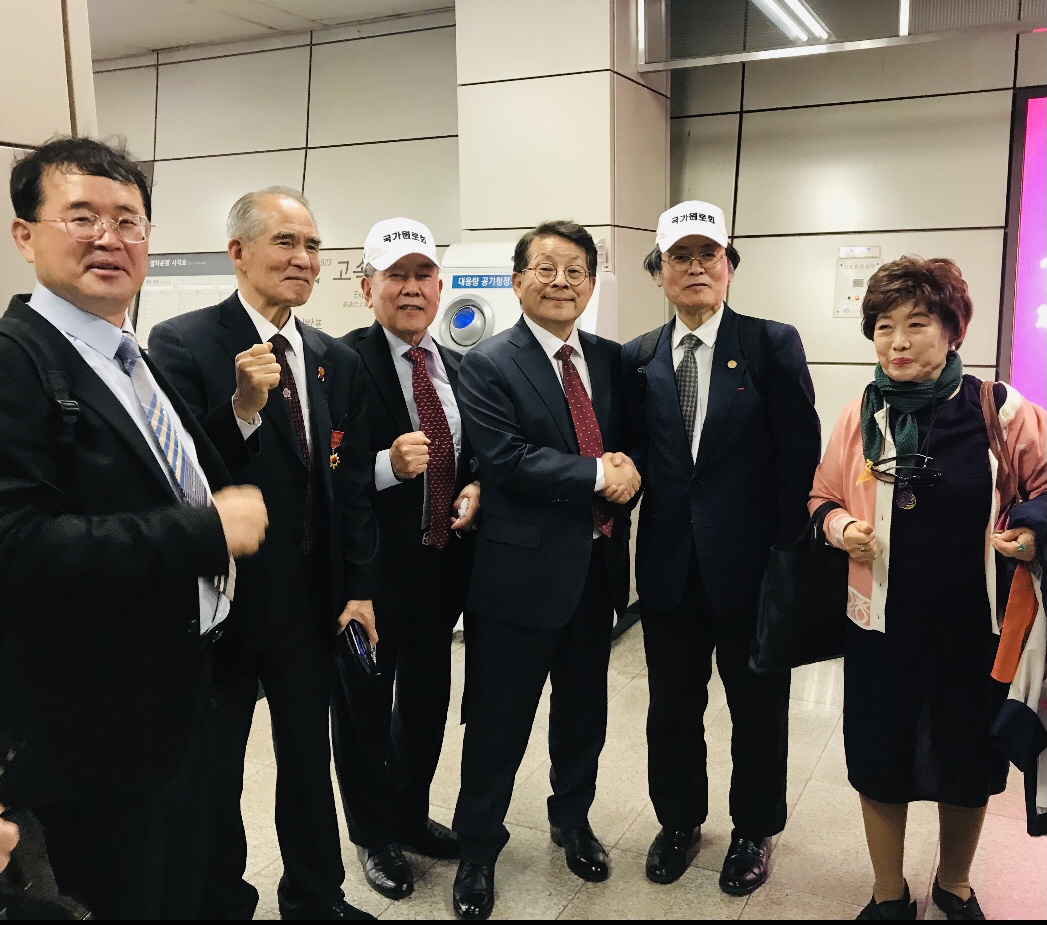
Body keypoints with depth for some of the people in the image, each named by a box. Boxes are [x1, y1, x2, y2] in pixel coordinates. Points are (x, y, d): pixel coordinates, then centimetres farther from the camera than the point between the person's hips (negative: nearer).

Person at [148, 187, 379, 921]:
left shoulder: (339, 361, 4)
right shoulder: (181, 345, -12)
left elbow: (353, 483, 6)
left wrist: (358, 588, 4)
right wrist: (241, 408, -32)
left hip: (310, 603, 5)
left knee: (309, 757, 21)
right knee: (214, 773, 15)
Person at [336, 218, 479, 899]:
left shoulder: (459, 367, 7)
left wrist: (475, 489, -5)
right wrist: (388, 466, -32)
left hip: (443, 561, 6)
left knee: (427, 698, 22)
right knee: (364, 707, 12)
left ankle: (411, 817, 45)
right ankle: (375, 836, 36)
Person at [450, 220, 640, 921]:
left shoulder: (612, 360, 8)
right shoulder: (488, 365, -9)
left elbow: (630, 446, 11)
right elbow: (507, 460, -19)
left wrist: (628, 469, -12)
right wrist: (599, 475, -18)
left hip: (598, 566, 6)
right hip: (522, 569, -5)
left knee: (584, 710, 21)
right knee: (498, 724, 7)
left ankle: (574, 822, 44)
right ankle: (478, 851, 29)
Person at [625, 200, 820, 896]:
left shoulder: (772, 344, -6)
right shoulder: (637, 359, 4)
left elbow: (799, 454, -8)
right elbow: (634, 457, 6)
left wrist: (792, 552, -10)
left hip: (752, 564, -2)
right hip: (670, 567, 3)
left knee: (759, 708, 14)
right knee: (673, 707, 16)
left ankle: (754, 831, 37)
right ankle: (680, 821, 39)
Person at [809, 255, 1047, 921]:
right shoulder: (861, 416, -4)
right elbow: (823, 498, 8)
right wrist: (842, 527, -13)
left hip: (976, 624, 0)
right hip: (882, 623, 1)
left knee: (969, 766, 17)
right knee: (880, 765, 12)